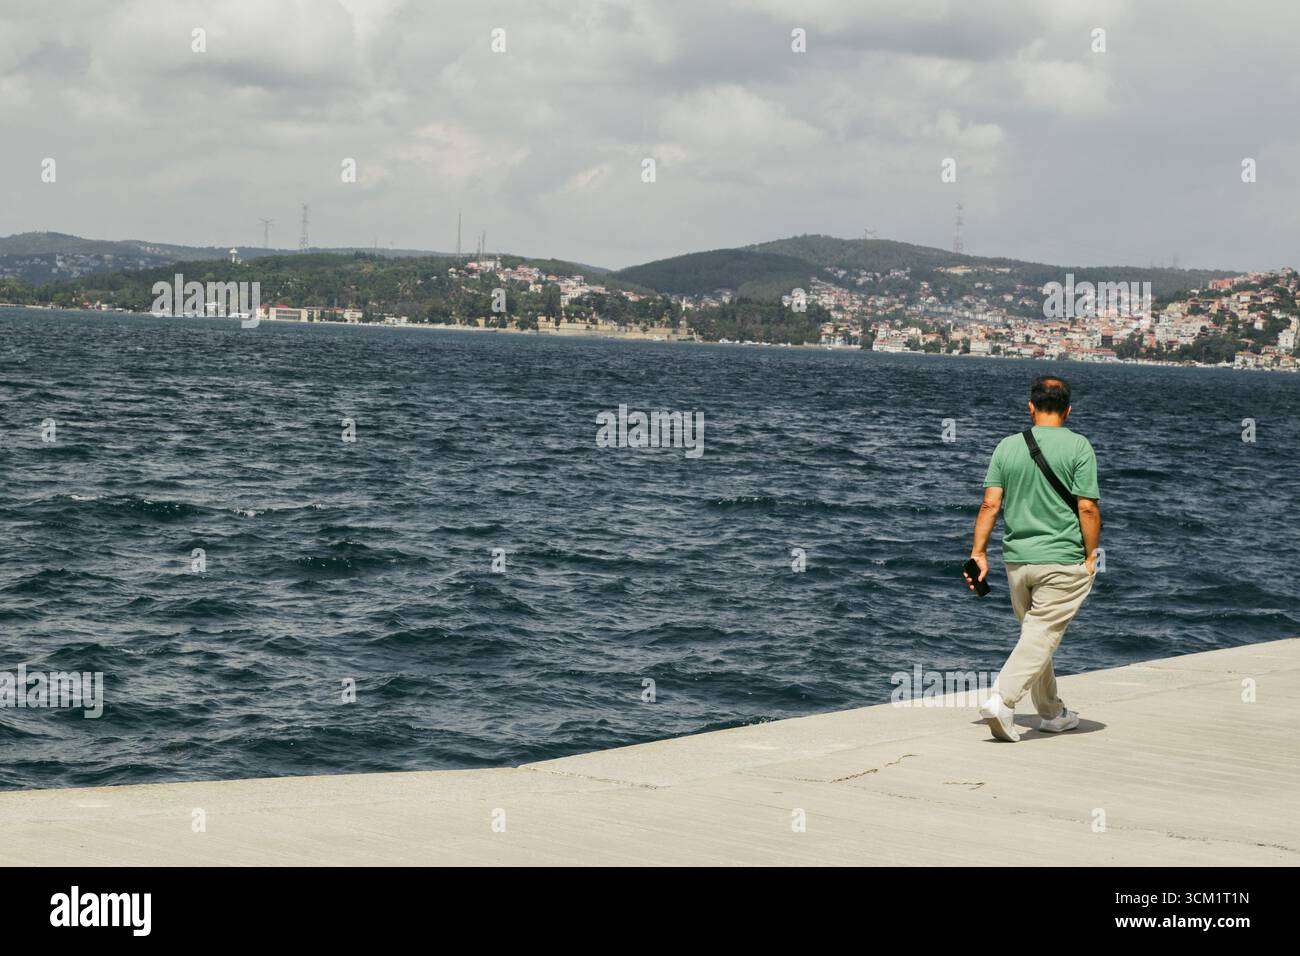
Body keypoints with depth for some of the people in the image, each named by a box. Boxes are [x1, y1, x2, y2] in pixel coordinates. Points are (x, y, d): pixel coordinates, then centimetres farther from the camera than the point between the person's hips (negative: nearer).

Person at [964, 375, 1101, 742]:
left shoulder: (1007, 446, 4)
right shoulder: (1078, 446, -7)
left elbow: (990, 503, -3)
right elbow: (1087, 508, -11)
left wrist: (978, 552, 0)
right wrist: (1091, 556, -2)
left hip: (1017, 559, 5)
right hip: (1063, 560, -5)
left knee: (1036, 633, 18)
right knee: (1041, 637, -5)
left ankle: (1052, 712, 29)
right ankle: (1001, 700, -21)